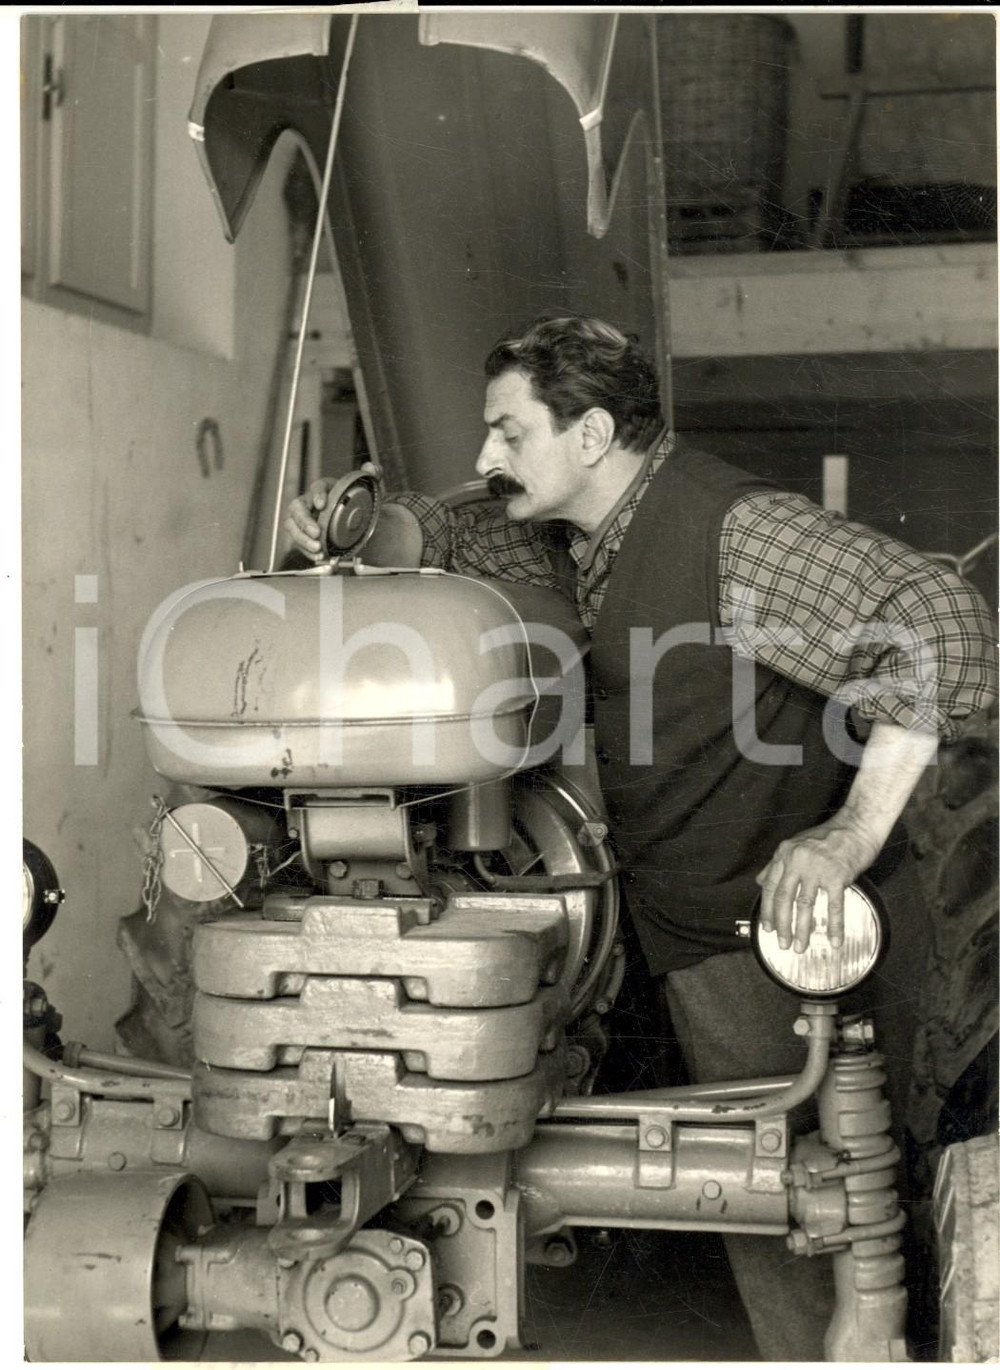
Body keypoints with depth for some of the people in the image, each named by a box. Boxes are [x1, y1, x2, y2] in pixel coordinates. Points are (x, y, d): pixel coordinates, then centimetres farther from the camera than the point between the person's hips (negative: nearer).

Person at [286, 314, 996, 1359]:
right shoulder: (577, 537, 7)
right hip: (704, 929, 8)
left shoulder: (736, 528, -20)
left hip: (810, 920, -8)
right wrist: (362, 533, 1)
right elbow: (453, 543, 24)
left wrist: (852, 834, -33)